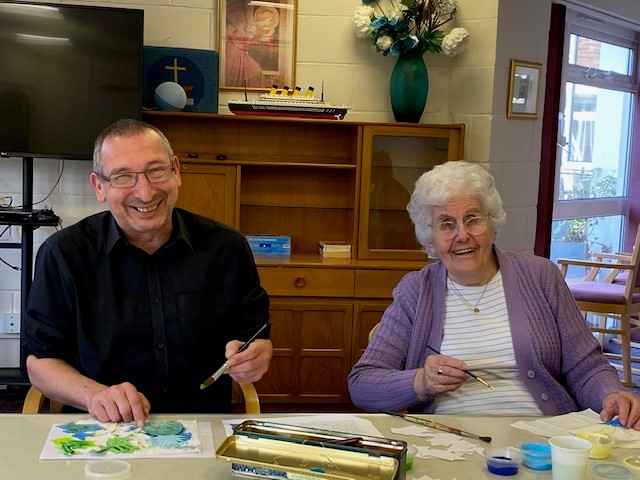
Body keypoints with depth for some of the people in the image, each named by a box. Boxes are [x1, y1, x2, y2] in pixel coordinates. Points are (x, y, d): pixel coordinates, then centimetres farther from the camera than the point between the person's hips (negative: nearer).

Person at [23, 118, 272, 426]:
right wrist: (94, 394, -17)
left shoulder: (227, 248, 3)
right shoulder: (62, 254, 0)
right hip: (100, 433, -4)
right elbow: (40, 359, 2)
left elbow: (258, 337, 10)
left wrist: (254, 357, -14)